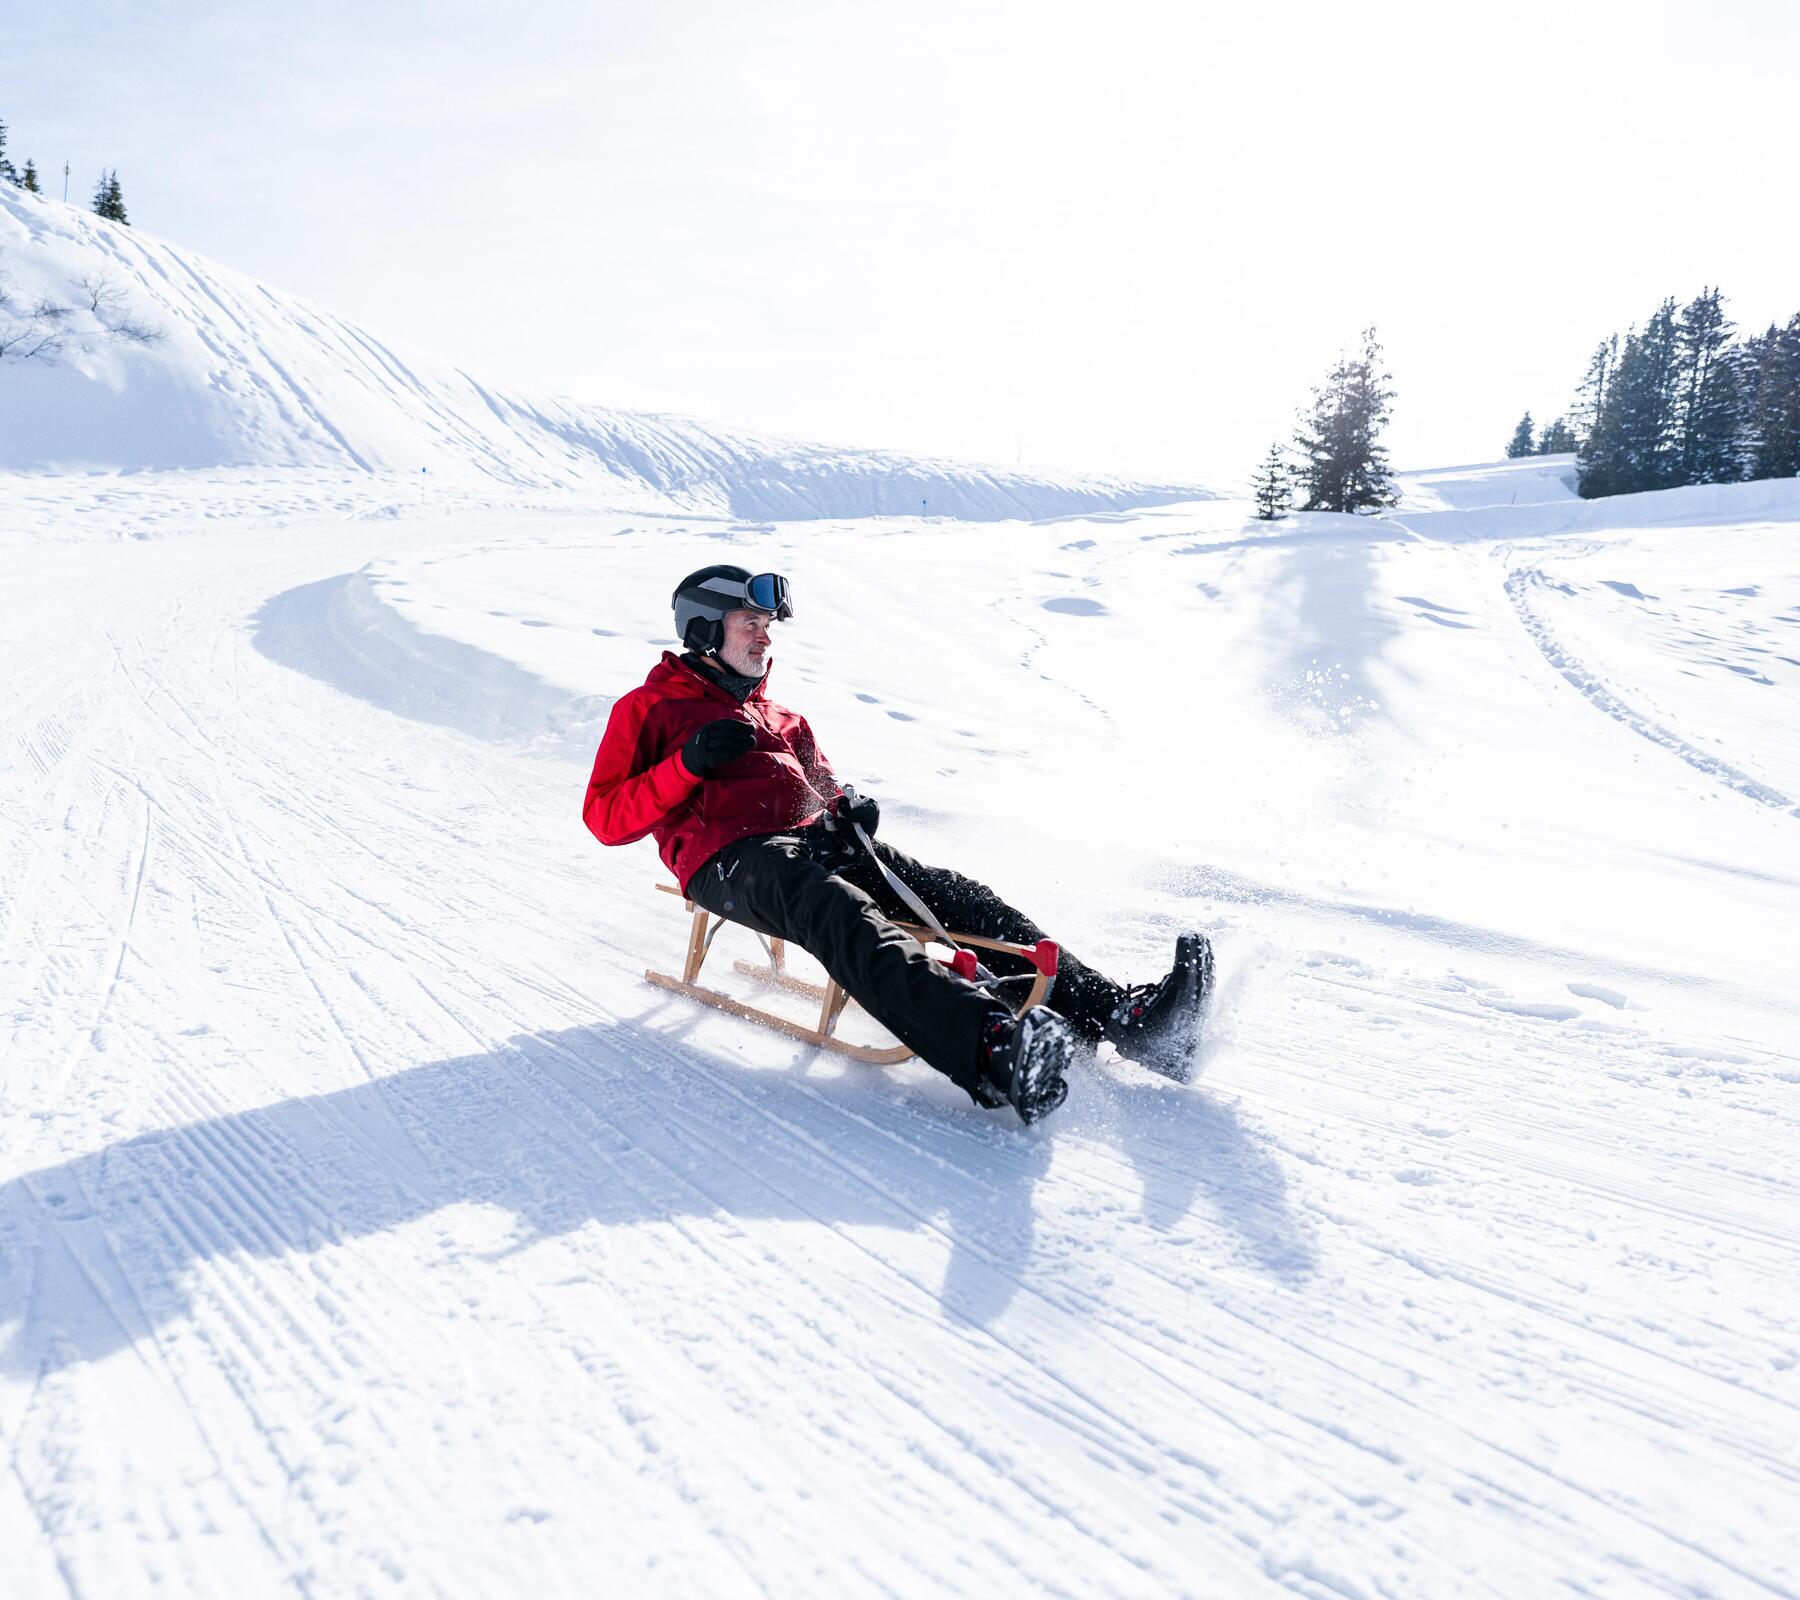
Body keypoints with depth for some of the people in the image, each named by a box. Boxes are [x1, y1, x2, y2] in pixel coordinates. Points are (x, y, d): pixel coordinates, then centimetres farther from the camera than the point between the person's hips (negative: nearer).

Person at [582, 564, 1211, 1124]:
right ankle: (994, 1049, -63)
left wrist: (847, 807, 6)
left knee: (958, 896, -18)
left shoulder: (780, 720, 34)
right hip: (732, 858, -6)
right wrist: (688, 765, -8)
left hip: (816, 842, 7)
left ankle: (1122, 1014, -31)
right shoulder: (648, 709, 16)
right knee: (841, 914, -39)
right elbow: (604, 818, 6)